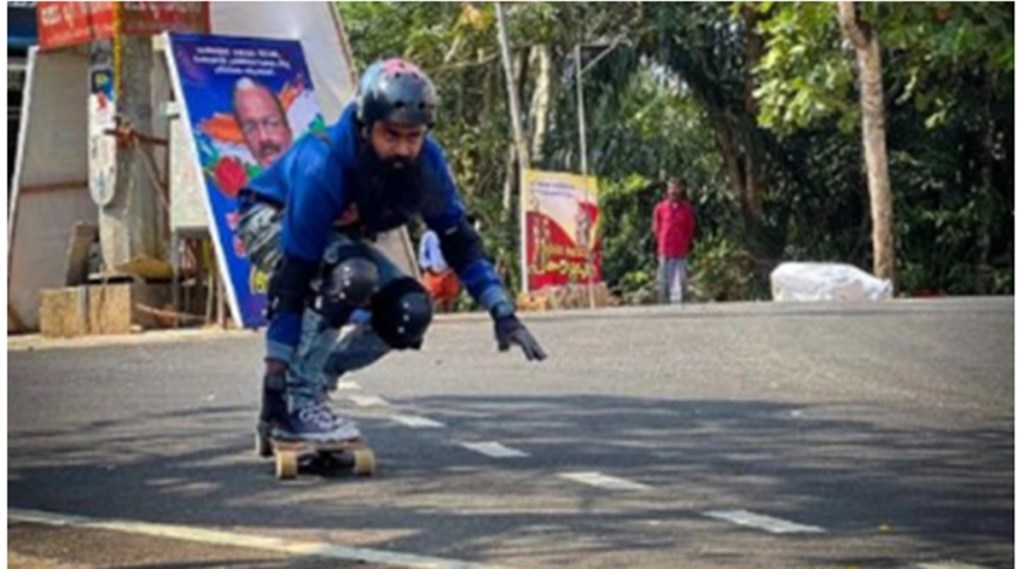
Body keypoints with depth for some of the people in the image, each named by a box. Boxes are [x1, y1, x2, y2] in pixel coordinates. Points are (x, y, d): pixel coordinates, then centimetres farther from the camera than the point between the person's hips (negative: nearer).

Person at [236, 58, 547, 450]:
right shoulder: (324, 166, -39)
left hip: (335, 234, 6)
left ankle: (313, 382, 2)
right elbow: (293, 276, -38)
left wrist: (502, 312, -15)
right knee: (351, 275, -36)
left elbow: (459, 241, -8)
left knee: (410, 313, -14)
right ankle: (294, 401, -25)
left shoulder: (426, 161, -21)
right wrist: (276, 371, -37)